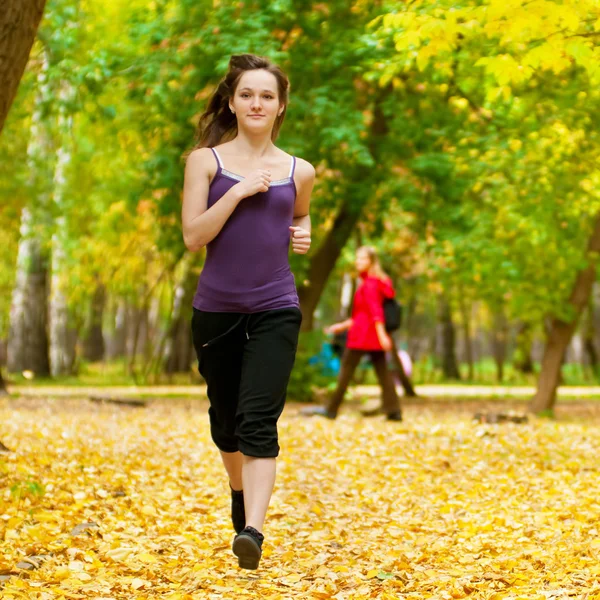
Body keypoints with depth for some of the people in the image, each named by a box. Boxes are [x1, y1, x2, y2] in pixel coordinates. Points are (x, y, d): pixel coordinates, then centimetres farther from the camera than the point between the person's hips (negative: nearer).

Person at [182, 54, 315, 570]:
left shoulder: (299, 172, 6)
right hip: (216, 308, 1)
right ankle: (240, 493, 44)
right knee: (225, 417, 17)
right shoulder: (207, 160, 1)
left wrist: (302, 236, 4)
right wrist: (239, 192, -16)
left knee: (257, 420, -15)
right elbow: (193, 236, -8)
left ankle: (253, 530, -22)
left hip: (275, 309, -1)